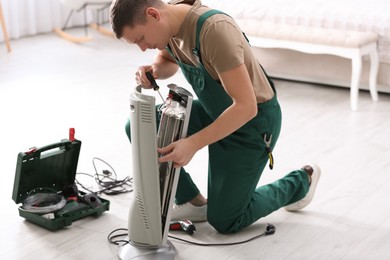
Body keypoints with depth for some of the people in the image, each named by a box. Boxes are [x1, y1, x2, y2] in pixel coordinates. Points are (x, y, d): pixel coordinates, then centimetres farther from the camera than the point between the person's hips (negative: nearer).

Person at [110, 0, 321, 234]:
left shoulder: (214, 29, -35)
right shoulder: (167, 21, -10)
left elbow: (246, 106, -35)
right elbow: (169, 62, 14)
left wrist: (193, 144, -37)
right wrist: (153, 70, -10)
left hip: (252, 119, -7)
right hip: (213, 109, 7)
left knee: (224, 220, 0)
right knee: (138, 127, -8)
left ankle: (301, 181, 23)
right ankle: (193, 202, 7)